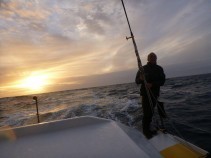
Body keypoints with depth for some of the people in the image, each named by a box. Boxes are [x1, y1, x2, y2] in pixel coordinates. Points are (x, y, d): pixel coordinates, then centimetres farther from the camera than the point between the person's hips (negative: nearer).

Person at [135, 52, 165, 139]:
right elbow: (137, 81, 0)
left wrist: (152, 84, -23)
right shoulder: (143, 69, -1)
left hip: (155, 94, 3)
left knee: (151, 112, 13)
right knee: (147, 113, -4)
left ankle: (147, 129, 28)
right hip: (145, 94, -3)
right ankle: (145, 130, 14)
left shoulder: (159, 69, 4)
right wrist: (141, 79, -24)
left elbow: (162, 81, -5)